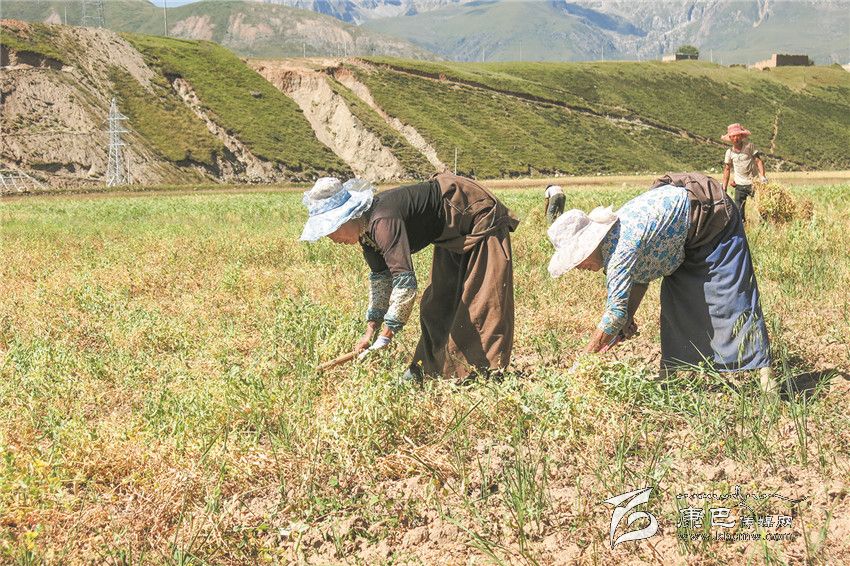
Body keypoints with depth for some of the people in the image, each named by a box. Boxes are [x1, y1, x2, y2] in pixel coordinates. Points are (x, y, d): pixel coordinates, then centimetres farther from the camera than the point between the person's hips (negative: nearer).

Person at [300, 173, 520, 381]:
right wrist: (370, 331, 1)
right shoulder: (365, 227, -5)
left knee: (481, 303, -6)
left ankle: (484, 372, -1)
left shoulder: (382, 222, -35)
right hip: (453, 234, 10)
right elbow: (380, 277, 5)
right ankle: (429, 366, 22)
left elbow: (405, 281, -41)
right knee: (438, 301, 14)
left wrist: (385, 337, -37)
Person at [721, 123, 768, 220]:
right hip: (740, 184, 3)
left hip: (753, 182, -2)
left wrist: (762, 176, -20)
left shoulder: (749, 146, -3)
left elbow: (758, 161, -6)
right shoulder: (729, 152, 6)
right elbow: (727, 169, 12)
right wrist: (724, 188, 8)